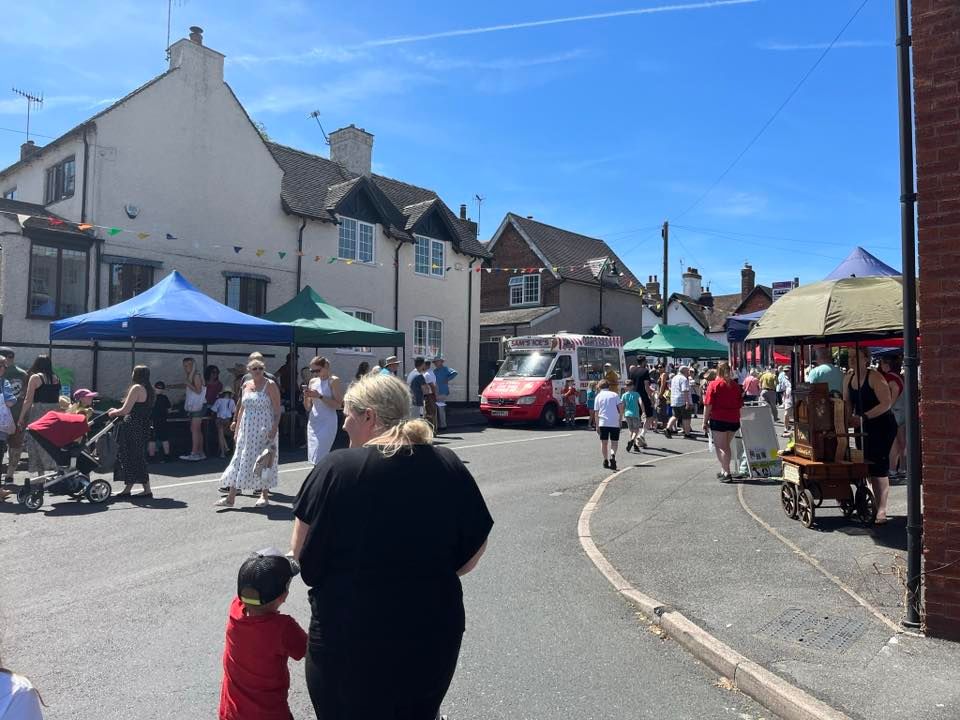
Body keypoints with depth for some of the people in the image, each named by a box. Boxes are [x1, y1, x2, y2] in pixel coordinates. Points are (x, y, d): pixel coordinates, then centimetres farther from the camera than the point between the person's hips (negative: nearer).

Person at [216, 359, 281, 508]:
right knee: (240, 460, 4)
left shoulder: (270, 385, -6)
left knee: (263, 462, 2)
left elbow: (277, 409, -10)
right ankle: (230, 497, 7)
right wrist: (237, 429, 12)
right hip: (246, 428, 5)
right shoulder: (246, 385, 10)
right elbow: (242, 408, 15)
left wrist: (274, 428, -19)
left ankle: (264, 495, 15)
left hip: (264, 429, -5)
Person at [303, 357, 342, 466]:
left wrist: (320, 396, -19)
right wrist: (306, 397, -7)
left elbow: (338, 405, -14)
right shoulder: (312, 381, 9)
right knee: (312, 458, 10)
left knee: (318, 459, -11)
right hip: (313, 422, 6)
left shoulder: (333, 381, -7)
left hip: (327, 423, -6)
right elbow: (307, 408, 13)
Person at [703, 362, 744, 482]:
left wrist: (705, 420, -7)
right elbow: (740, 404, 12)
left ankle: (726, 473, -6)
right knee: (726, 446, 18)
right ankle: (724, 471, 25)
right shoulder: (736, 385, 6)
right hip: (734, 420, 5)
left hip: (718, 419, -5)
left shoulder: (714, 385, -9)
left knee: (721, 447, 0)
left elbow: (708, 405, -13)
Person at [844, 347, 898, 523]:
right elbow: (847, 403, 13)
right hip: (862, 429, 7)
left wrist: (864, 417, -25)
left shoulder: (875, 377, -15)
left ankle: (881, 510, -4)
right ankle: (875, 505, 20)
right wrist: (848, 418, -6)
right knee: (867, 467, 10)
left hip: (882, 426, -7)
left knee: (879, 467, -8)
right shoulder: (848, 378, 7)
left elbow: (886, 403, -20)